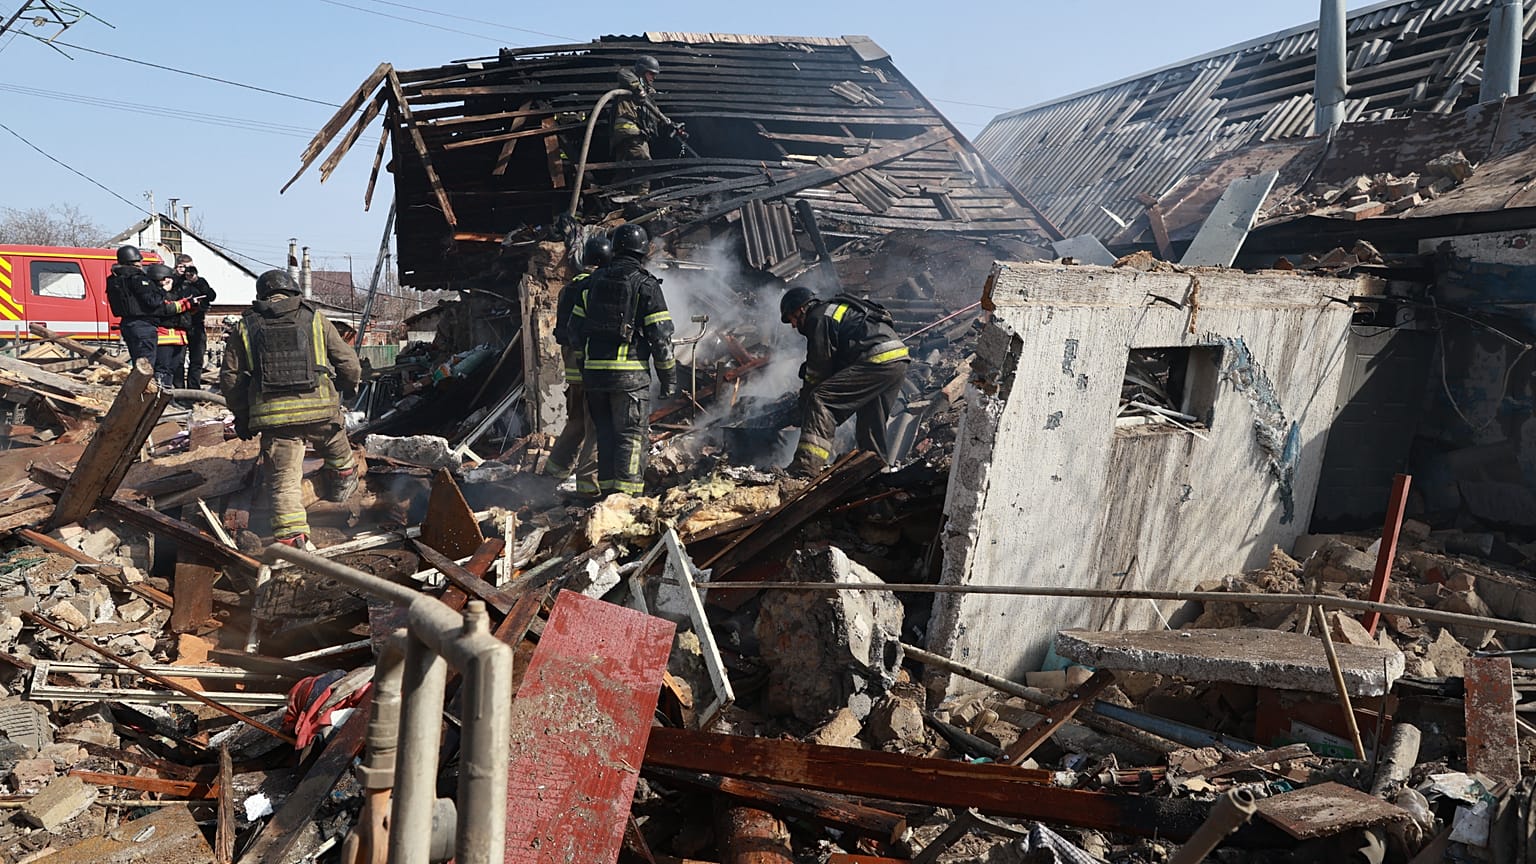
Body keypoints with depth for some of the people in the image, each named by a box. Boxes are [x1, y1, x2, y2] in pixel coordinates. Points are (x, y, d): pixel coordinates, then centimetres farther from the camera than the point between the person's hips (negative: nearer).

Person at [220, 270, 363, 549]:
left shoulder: (245, 327, 11)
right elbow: (350, 366, 9)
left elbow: (230, 379, 9)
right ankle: (343, 483, 50)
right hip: (320, 409, 0)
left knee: (284, 478, 3)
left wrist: (242, 417, 21)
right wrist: (347, 390, 29)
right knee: (338, 454, 28)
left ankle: (290, 535, -5)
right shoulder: (316, 319, 9)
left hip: (272, 414, 1)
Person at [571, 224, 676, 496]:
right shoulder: (646, 285, -5)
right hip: (630, 375, -5)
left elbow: (576, 328, 14)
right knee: (632, 436, -1)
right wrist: (669, 378, 0)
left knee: (605, 434, 14)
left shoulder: (592, 282, 11)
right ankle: (627, 491, -6)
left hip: (593, 372, 5)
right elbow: (661, 337, -7)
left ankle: (607, 489, 18)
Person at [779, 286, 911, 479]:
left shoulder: (819, 318, 1)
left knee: (820, 400, -13)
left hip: (878, 360, -10)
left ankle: (808, 463, -22)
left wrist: (806, 400, 11)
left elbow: (819, 366, -1)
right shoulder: (836, 310, 32)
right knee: (871, 420, 24)